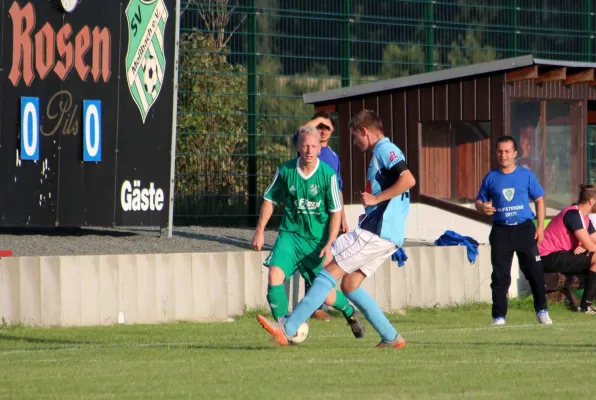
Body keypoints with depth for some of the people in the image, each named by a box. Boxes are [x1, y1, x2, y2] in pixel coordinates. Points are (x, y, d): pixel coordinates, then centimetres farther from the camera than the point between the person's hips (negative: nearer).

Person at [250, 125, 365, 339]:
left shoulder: (328, 175, -11)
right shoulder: (285, 170, -5)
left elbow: (336, 212, -5)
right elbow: (269, 200, 10)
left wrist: (329, 245, -14)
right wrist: (260, 231, 4)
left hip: (318, 240, -2)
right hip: (290, 235, 2)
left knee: (326, 296, 3)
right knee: (275, 275, -23)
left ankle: (349, 311, 38)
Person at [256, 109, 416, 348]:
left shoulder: (384, 150, -8)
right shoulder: (381, 153, 23)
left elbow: (408, 180, -23)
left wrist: (377, 198, -17)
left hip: (377, 232, -10)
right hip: (385, 234, 10)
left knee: (331, 272, -11)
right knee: (349, 285, 11)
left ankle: (288, 329, -14)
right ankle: (391, 338, 9)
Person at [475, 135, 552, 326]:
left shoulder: (526, 175, 4)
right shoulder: (491, 178, 7)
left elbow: (539, 200, 8)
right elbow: (479, 201, 14)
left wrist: (540, 227, -1)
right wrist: (483, 207, -12)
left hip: (524, 229, -1)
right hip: (500, 231, 1)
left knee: (535, 271, -1)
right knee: (500, 276, 0)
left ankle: (542, 311, 10)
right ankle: (499, 316, 5)